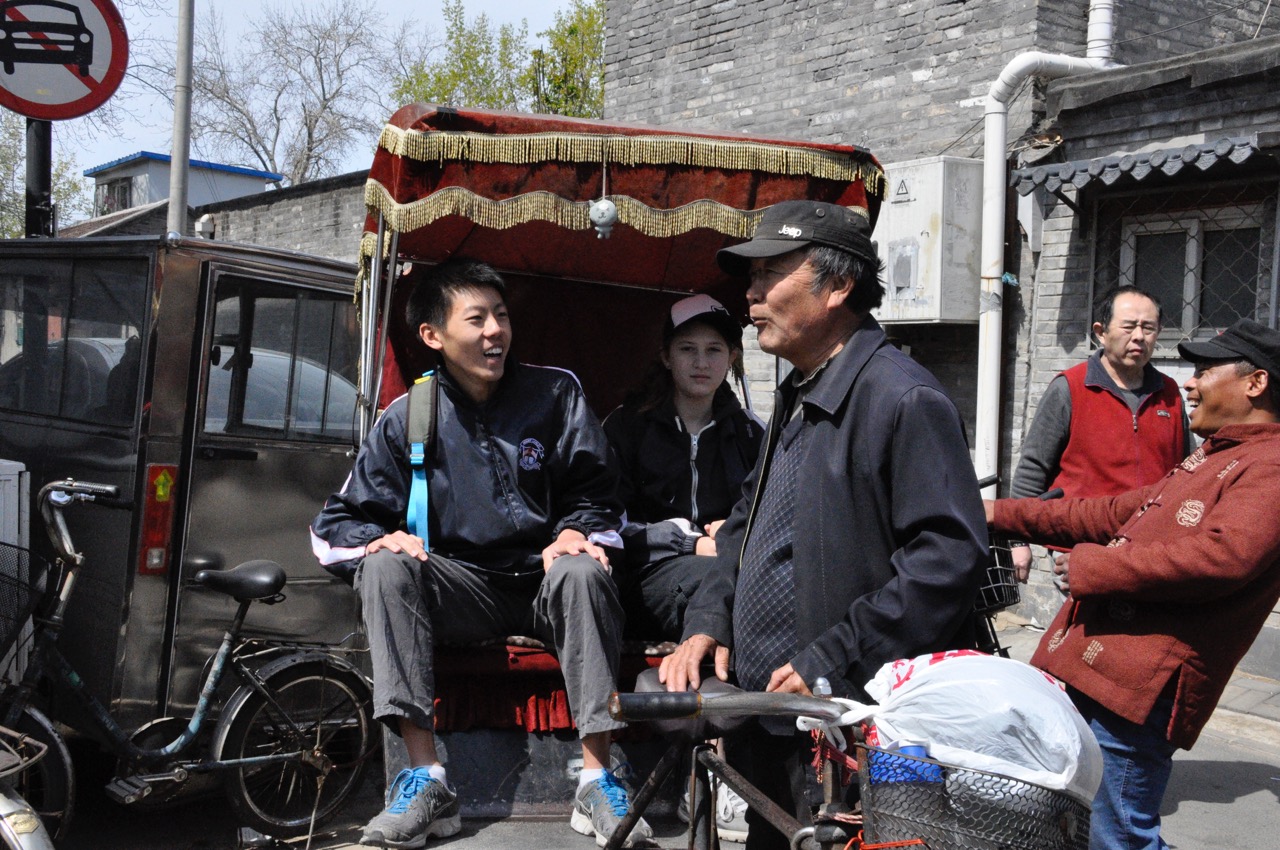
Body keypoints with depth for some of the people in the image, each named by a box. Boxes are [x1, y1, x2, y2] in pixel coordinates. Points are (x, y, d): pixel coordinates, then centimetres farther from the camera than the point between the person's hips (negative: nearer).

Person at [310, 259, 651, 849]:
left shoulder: (556, 394, 3)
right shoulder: (407, 419, 3)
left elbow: (595, 495, 5)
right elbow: (336, 523, 4)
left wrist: (575, 532, -18)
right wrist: (382, 539, -19)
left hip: (545, 581, -1)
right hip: (462, 589, 1)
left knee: (582, 572, -35)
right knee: (386, 566, -28)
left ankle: (596, 782, -31)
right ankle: (426, 782, -31)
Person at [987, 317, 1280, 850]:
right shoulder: (1210, 461, 25)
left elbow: (1224, 555, -27)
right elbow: (1115, 514, 32)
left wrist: (1095, 567, -17)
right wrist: (1005, 515, 30)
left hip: (1139, 685, -10)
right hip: (1089, 669, 10)